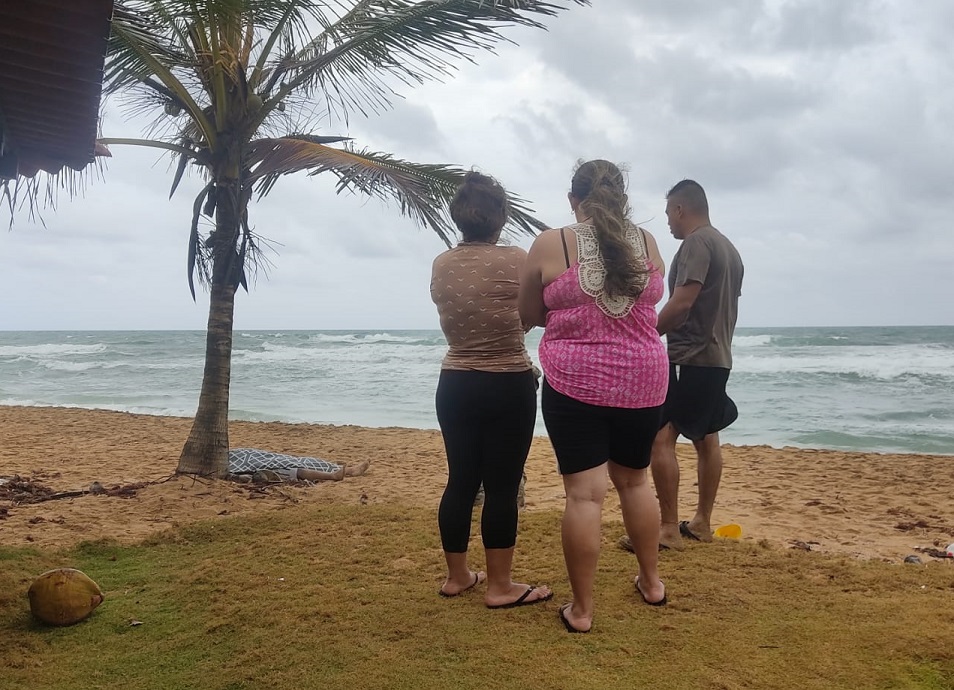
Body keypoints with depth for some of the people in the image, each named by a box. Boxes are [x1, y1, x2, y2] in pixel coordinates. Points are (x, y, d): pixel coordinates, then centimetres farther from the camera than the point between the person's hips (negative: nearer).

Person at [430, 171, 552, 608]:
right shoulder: (516, 261, -12)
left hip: (455, 385, 5)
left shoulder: (441, 266, 1)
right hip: (508, 387, -5)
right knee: (502, 486, 2)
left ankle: (456, 576, 25)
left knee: (460, 480, 13)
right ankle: (500, 587, 10)